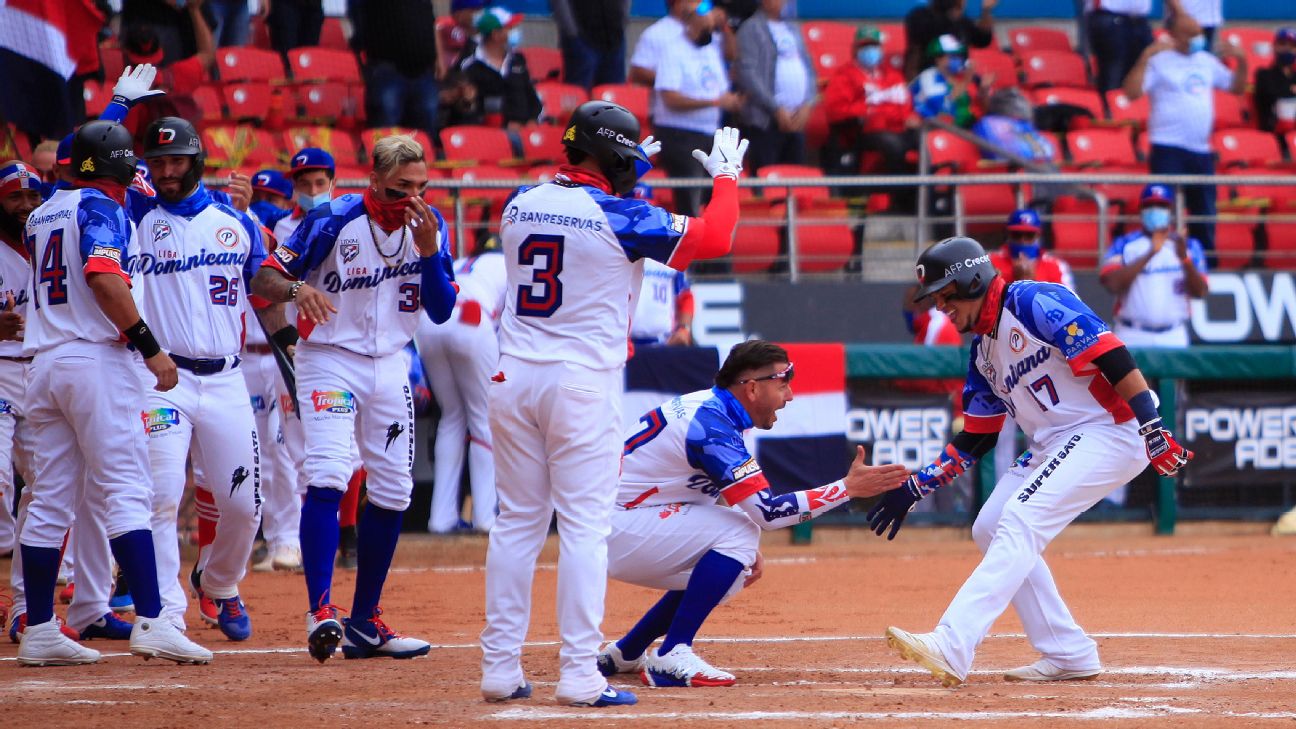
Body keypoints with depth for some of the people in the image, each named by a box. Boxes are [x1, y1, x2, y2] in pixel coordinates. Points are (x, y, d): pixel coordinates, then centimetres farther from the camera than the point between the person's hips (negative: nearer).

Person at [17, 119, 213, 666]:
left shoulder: (43, 215, 17)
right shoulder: (102, 208, -7)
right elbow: (105, 280, -21)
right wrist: (150, 348, -20)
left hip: (44, 361, 8)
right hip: (97, 358, -7)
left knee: (50, 499, 8)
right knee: (124, 491, -11)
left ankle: (38, 631, 7)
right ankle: (151, 622, -18)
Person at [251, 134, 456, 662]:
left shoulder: (430, 225, -2)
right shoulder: (333, 221, -15)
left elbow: (441, 311, -4)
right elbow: (264, 279, -14)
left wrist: (429, 251, -18)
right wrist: (296, 288, -36)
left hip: (390, 366, 5)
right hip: (329, 360, -5)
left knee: (392, 490, 6)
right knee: (328, 475, -22)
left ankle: (365, 620, 16)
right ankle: (320, 611, -26)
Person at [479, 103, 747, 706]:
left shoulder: (520, 205, 6)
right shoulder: (621, 217, -10)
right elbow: (712, 238, -7)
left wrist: (627, 174, 31)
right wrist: (726, 175, 8)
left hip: (514, 379, 5)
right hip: (583, 384, -5)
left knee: (516, 522, 11)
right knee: (584, 527, -2)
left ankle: (500, 668, 10)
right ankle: (578, 676, -5)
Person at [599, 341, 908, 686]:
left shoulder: (710, 407, 9)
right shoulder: (712, 423, -22)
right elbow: (766, 510, -25)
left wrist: (744, 548, 2)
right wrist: (848, 487, -23)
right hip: (616, 530, -10)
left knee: (734, 567, 18)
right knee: (738, 535, -21)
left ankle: (623, 655, 20)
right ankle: (671, 656, -18)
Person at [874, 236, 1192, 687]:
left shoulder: (1035, 303, -13)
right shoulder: (983, 349, 15)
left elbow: (1111, 357, -22)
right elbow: (975, 440, 21)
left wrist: (1152, 428, -29)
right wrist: (916, 489, 14)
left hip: (1108, 431, -10)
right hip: (1054, 445, 10)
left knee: (1019, 525, -21)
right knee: (990, 528, 9)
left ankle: (951, 649, -32)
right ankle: (1068, 655, 10)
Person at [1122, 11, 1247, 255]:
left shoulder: (1206, 61, 15)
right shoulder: (1159, 60, -4)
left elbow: (1236, 87, 24)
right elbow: (1132, 92, -16)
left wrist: (1241, 61, 9)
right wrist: (1145, 58, -22)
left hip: (1202, 151, 6)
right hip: (1169, 150, -6)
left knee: (1204, 214, 10)